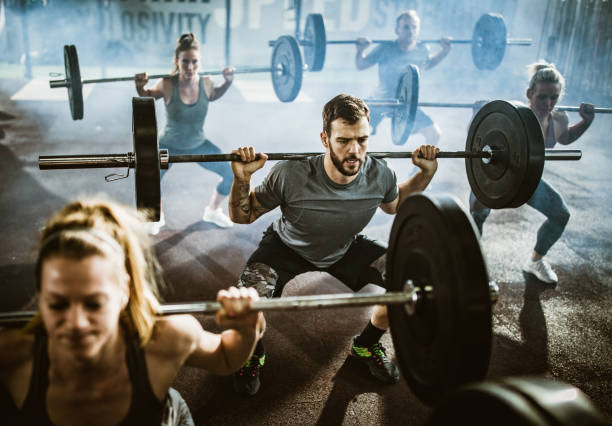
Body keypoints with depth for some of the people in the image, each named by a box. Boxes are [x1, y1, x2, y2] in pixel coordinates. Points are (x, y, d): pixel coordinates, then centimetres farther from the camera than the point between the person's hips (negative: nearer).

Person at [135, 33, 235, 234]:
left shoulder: (205, 82, -19)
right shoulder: (167, 85, -28)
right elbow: (148, 97, -7)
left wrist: (228, 82, -8)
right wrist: (140, 86, -27)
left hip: (199, 145, 3)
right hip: (170, 146, -3)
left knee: (232, 175, 2)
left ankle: (212, 211, 30)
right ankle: (157, 217, 21)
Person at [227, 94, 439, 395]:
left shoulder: (379, 175, -25)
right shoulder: (291, 176, -36)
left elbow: (394, 204, 2)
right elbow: (241, 216, -20)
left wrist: (426, 173, -11)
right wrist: (242, 178, -39)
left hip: (346, 249, 4)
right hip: (288, 249, -3)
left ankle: (365, 346, 15)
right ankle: (253, 354, 8)